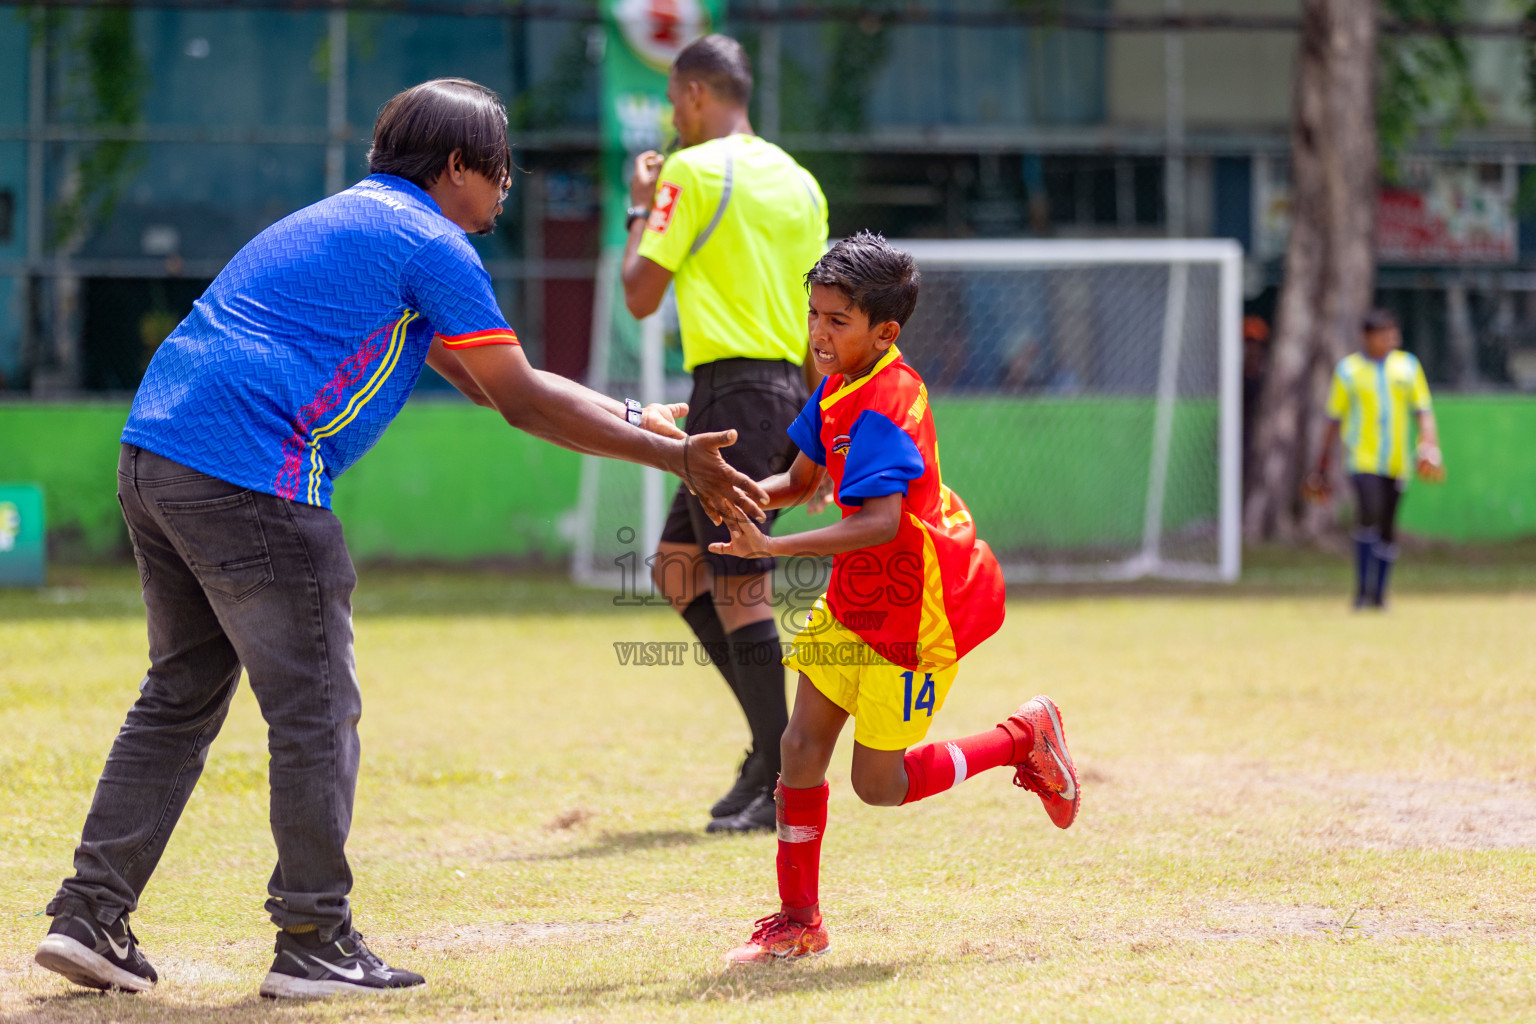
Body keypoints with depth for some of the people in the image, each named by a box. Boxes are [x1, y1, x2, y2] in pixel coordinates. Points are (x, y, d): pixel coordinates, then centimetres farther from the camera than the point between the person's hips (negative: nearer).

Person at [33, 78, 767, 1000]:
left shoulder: (341, 222, 27)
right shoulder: (429, 244, -2)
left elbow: (490, 381, 30)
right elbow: (522, 403, -3)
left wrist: (627, 419, 28)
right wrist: (675, 458, 2)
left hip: (152, 460, 10)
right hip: (250, 475, -10)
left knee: (182, 698, 17)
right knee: (318, 710, -1)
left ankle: (91, 917, 14)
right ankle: (315, 943, 3)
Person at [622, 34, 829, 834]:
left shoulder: (694, 171, -7)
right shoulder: (796, 181, 16)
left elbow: (641, 295, -7)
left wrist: (640, 210, 9)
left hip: (733, 391, -8)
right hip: (790, 391, 8)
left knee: (738, 585, -8)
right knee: (678, 570, 16)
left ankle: (783, 781, -10)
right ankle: (777, 744, 12)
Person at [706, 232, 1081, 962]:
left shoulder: (879, 409, -27)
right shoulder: (838, 388, 3)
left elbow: (882, 522, -39)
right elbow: (799, 482, 13)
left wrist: (773, 547, -45)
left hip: (918, 606, -9)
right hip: (859, 596, 9)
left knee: (879, 784, -1)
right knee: (801, 744, 2)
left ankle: (1026, 738, 19)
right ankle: (797, 921, 12)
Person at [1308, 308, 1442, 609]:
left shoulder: (1408, 365, 10)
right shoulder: (1348, 369, 4)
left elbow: (1423, 411, 9)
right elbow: (1334, 421, 8)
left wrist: (1429, 444, -10)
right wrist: (1322, 468, 9)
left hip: (1396, 461, 3)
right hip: (1361, 457, -3)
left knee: (1388, 528, 4)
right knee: (1369, 513, -23)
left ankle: (1379, 593, 18)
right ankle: (1362, 588, -13)